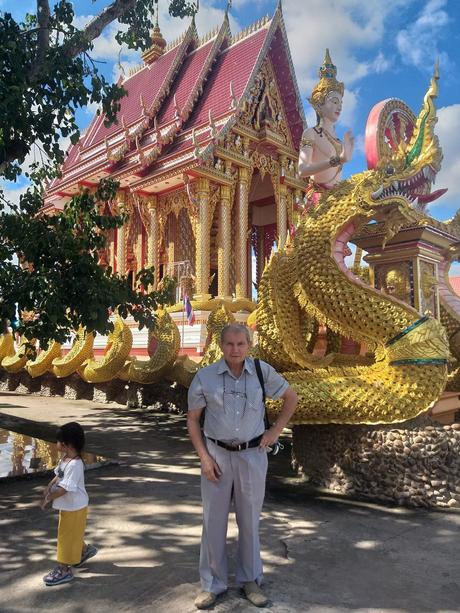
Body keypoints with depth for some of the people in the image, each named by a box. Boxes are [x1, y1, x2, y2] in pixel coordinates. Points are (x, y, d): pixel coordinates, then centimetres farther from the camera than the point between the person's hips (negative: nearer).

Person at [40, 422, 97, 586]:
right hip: (67, 505, 9)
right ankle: (85, 550, 46)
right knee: (72, 534, 24)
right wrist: (49, 486, -2)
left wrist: (48, 498, -18)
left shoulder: (75, 464, -32)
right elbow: (59, 475, 13)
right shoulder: (65, 458, -1)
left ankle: (64, 570, 20)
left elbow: (65, 488, -30)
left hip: (74, 507, -9)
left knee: (67, 536, 5)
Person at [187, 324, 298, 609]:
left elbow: (291, 397, 9)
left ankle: (251, 580, 34)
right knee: (213, 521, 9)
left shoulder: (263, 371, -7)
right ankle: (212, 585, 28)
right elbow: (193, 419, 1)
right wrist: (204, 458, -5)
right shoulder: (205, 377, -9)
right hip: (217, 454, 0)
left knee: (250, 521, 14)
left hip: (252, 454, 1)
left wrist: (276, 430, 3)